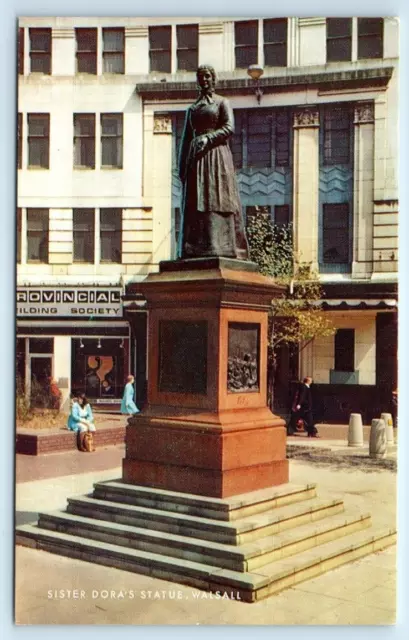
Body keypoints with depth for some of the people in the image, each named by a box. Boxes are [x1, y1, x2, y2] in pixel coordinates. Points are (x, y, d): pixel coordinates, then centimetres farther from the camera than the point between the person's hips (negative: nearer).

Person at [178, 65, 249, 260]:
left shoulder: (222, 102, 10)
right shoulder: (192, 108, 22)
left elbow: (229, 128, -5)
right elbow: (186, 138, 19)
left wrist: (208, 138, -19)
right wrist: (182, 166, 9)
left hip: (216, 155, -4)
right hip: (196, 158, 5)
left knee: (216, 200, -12)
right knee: (194, 205, -4)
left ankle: (220, 249, -16)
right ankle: (195, 251, -5)